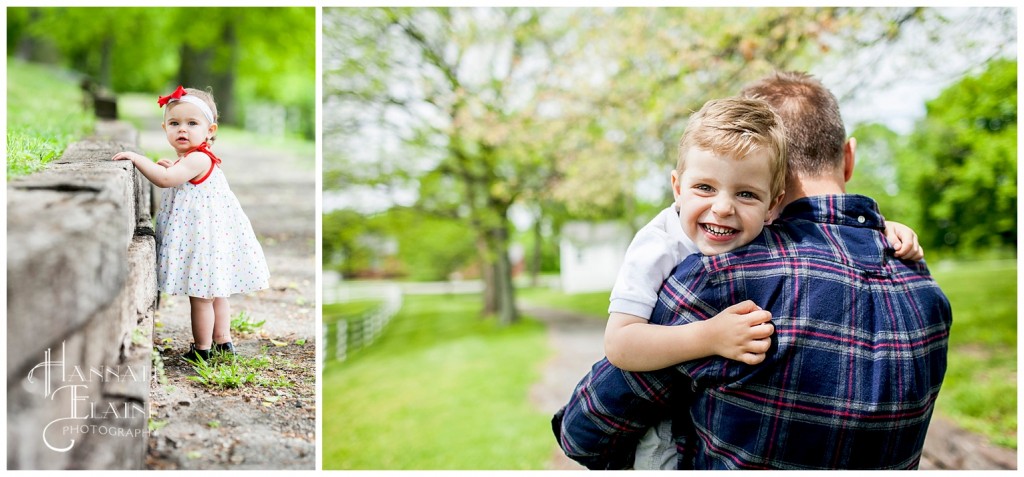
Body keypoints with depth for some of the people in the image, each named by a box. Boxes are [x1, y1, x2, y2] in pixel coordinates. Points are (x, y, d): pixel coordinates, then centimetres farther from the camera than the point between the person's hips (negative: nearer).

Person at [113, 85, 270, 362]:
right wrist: (171, 167, 15)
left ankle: (202, 350, 12)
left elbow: (165, 179, -34)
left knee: (200, 294, 0)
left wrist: (137, 158, -27)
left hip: (204, 234, -11)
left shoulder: (198, 159, -21)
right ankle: (222, 341, 30)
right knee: (214, 291, 19)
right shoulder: (192, 159, 12)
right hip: (206, 232, 11)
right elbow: (176, 180, 30)